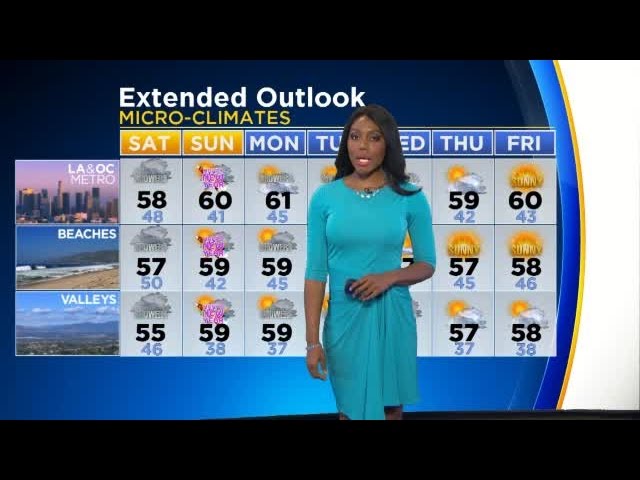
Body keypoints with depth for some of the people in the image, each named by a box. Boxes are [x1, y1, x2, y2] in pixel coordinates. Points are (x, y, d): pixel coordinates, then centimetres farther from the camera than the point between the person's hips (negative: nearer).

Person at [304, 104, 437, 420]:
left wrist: (388, 277, -16)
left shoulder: (411, 198, -3)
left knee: (390, 409, 11)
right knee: (350, 410, 12)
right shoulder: (325, 197, -3)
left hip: (392, 320, 0)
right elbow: (315, 272, -3)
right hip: (344, 321, 0)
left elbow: (427, 264, 4)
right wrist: (312, 340, -7)